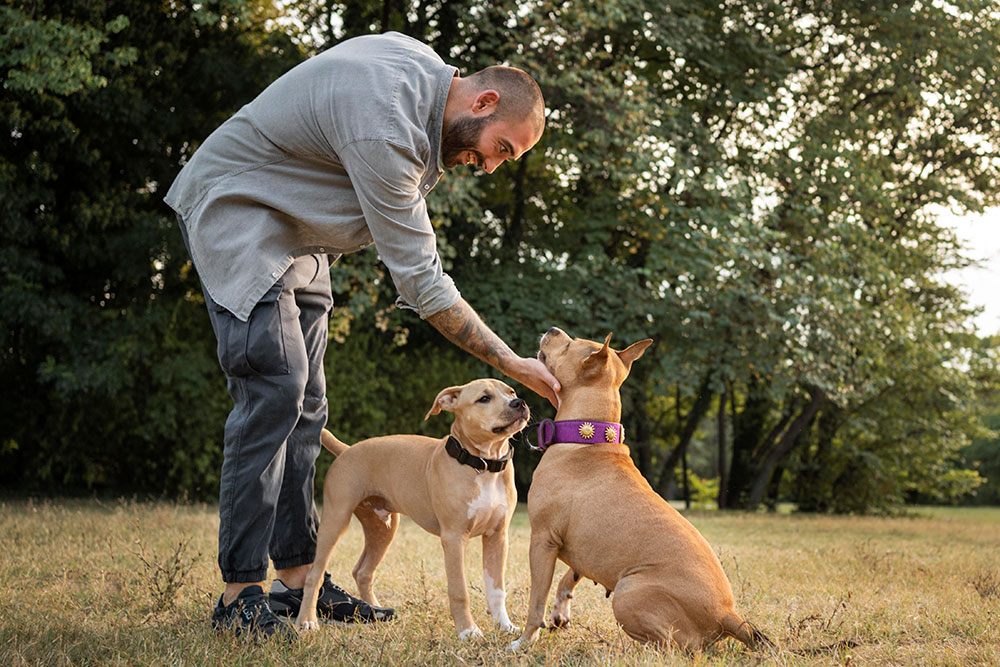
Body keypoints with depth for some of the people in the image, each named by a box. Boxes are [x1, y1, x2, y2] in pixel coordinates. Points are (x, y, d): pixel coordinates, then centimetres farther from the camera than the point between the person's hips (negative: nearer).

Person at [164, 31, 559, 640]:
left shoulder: (421, 61, -1)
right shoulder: (385, 128, -31)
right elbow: (420, 281, -30)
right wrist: (514, 365, -27)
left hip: (296, 233, 10)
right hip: (235, 216, -10)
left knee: (304, 404, 3)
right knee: (274, 388, -20)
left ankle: (297, 576, 5)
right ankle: (242, 592, -17)